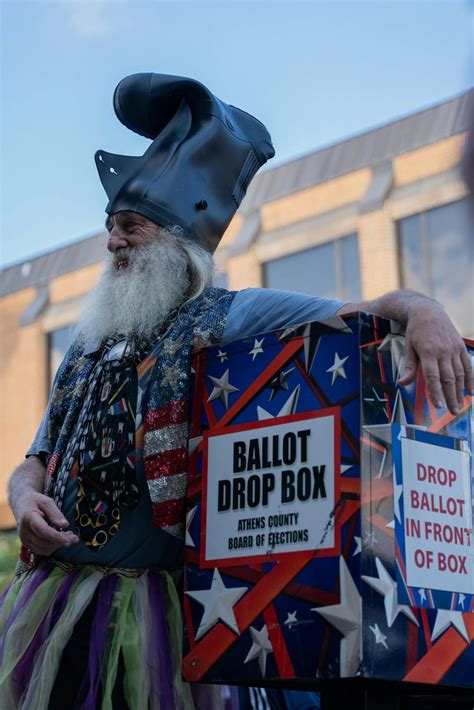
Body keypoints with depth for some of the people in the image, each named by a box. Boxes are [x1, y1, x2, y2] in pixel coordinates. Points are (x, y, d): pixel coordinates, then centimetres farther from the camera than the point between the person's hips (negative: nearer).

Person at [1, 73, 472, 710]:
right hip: (52, 590, 5)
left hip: (158, 603, -5)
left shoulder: (234, 318, 3)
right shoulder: (89, 346, 19)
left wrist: (422, 310, -26)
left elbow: (364, 314, -4)